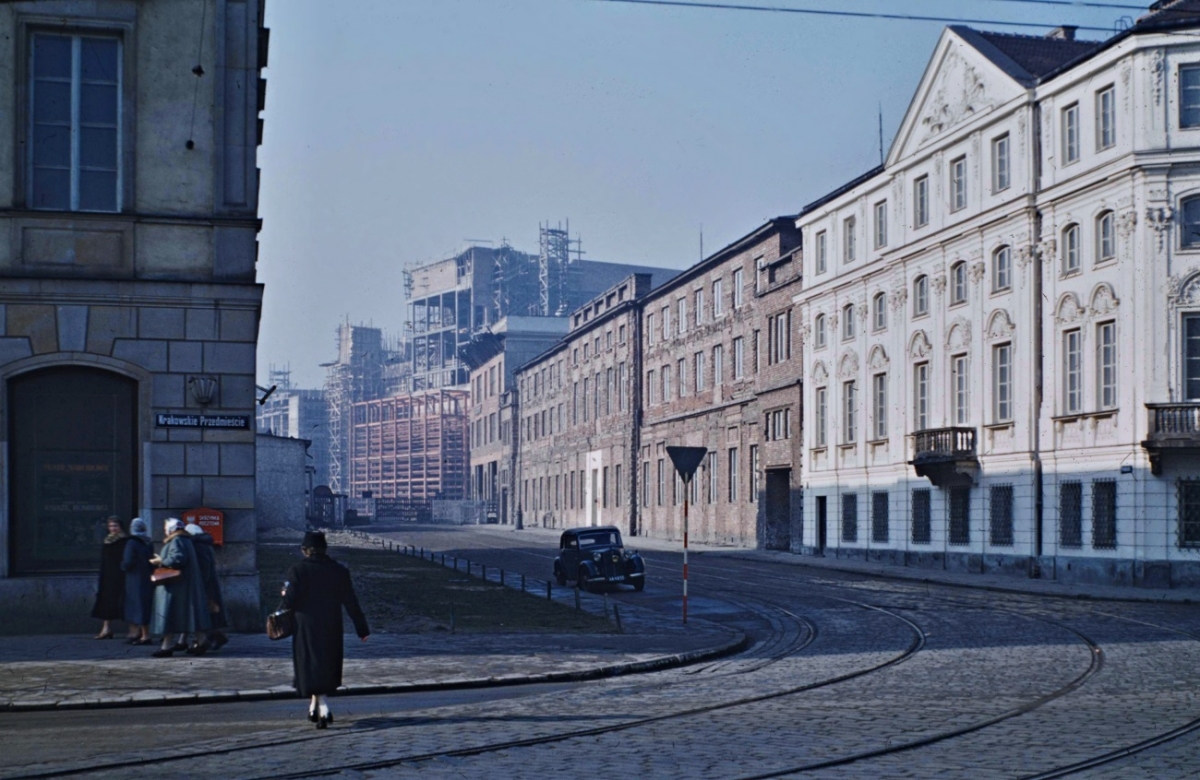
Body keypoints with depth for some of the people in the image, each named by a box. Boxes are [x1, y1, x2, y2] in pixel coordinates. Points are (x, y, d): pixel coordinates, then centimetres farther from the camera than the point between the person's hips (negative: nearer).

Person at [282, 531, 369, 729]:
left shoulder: (297, 571, -9)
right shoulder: (339, 571, -1)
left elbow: (290, 601, -13)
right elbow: (351, 602, -1)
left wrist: (285, 594, 11)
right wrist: (362, 628, 4)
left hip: (306, 629, -3)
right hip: (331, 630, 3)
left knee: (313, 669, 0)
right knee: (327, 667, 18)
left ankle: (323, 708, -14)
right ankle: (314, 708, 28)